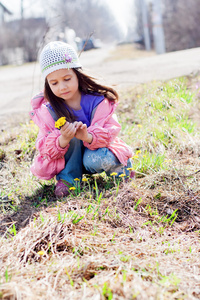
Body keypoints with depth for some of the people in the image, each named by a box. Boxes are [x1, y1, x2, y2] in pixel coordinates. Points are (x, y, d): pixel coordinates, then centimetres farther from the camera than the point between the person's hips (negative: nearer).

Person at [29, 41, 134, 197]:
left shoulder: (97, 101, -18)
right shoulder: (47, 111, -15)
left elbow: (110, 132, -23)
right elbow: (44, 148, -19)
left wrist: (88, 137, -45)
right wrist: (63, 140, -42)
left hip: (96, 148, -1)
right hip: (70, 159, 1)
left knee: (93, 160, -36)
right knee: (69, 128, -28)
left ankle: (120, 167, -1)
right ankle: (67, 178, -16)